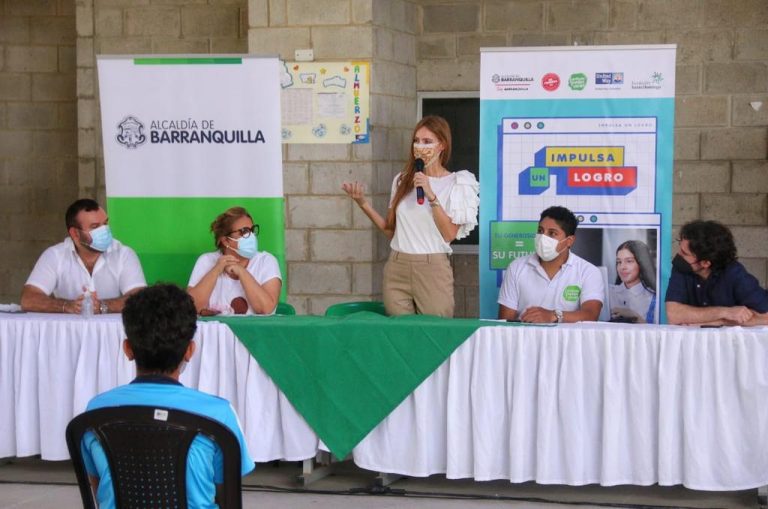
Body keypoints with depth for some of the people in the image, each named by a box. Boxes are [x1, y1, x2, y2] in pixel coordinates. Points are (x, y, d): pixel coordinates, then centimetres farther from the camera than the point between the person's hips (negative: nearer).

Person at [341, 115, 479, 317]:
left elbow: (449, 234, -9)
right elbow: (390, 230, 13)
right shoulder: (402, 180, 11)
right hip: (396, 268, 3)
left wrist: (431, 196, -15)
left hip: (432, 269, -3)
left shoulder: (456, 183, 0)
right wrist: (363, 203, 3)